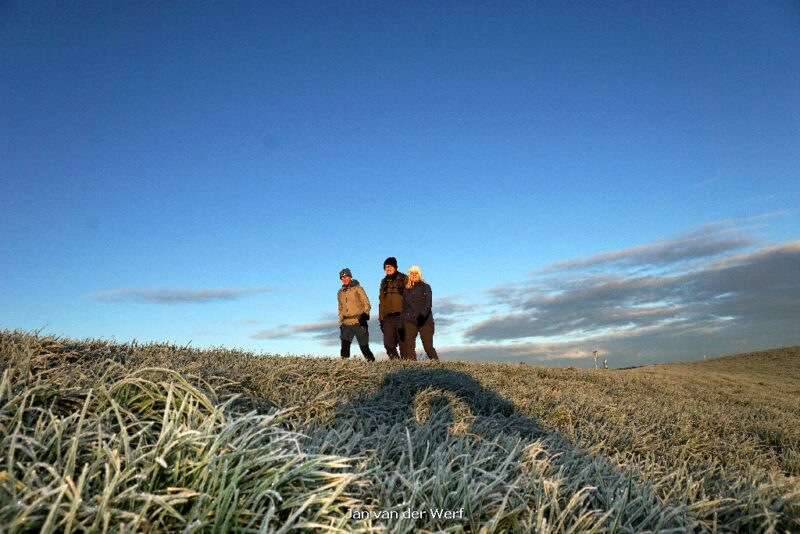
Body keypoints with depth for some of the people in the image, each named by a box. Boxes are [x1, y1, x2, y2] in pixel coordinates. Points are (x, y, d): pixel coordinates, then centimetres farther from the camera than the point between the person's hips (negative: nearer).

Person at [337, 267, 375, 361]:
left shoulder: (357, 288, 0)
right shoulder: (340, 292, 15)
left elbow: (366, 303, -5)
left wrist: (365, 315, -21)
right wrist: (340, 323, 18)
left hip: (359, 322, -4)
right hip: (346, 324, 4)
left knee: (364, 346, 1)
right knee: (344, 346, -9)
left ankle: (372, 362, 16)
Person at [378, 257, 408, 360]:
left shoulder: (404, 279, 4)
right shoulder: (384, 282, 19)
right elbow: (381, 302, 21)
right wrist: (381, 318, 15)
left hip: (401, 315, -5)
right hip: (388, 317, 5)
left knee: (403, 342, -5)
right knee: (388, 343, -1)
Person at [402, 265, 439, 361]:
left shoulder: (425, 287, 6)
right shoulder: (406, 289, 15)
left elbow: (428, 303, -6)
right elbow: (404, 306, 16)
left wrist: (422, 315, -23)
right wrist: (402, 321, 7)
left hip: (425, 320, -3)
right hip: (410, 320, 3)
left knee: (428, 346, -4)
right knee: (409, 346, -11)